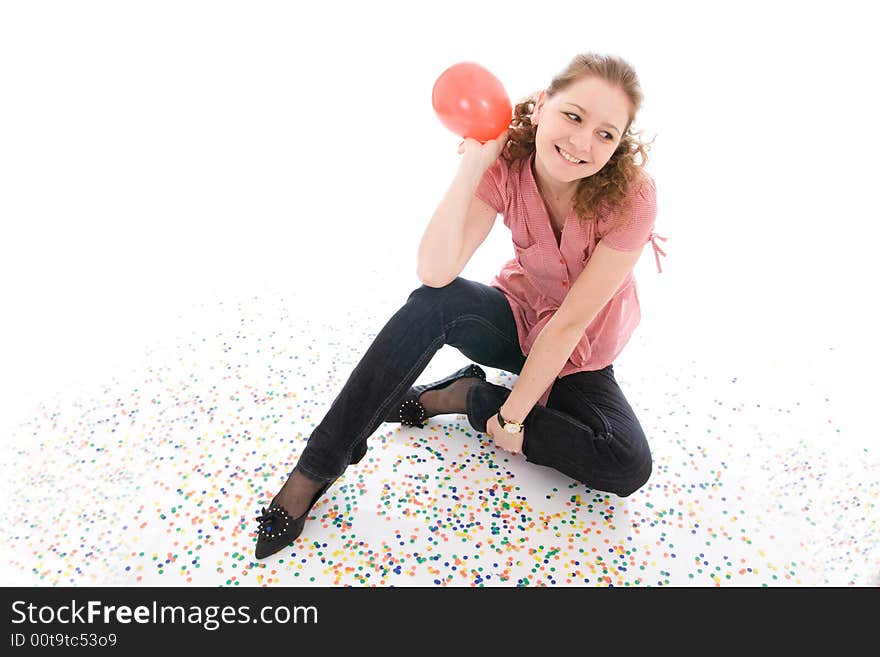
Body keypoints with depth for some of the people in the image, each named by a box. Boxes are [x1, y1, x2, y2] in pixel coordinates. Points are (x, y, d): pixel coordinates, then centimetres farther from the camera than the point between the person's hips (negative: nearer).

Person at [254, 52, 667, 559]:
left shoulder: (632, 198, -25)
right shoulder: (506, 163, -20)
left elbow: (571, 321, -24)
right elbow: (436, 272, -32)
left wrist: (511, 415, -20)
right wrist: (473, 164, -36)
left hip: (578, 352, 0)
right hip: (516, 317, 1)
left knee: (628, 468, -25)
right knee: (434, 304, -32)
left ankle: (472, 396, -8)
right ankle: (316, 469, -23)